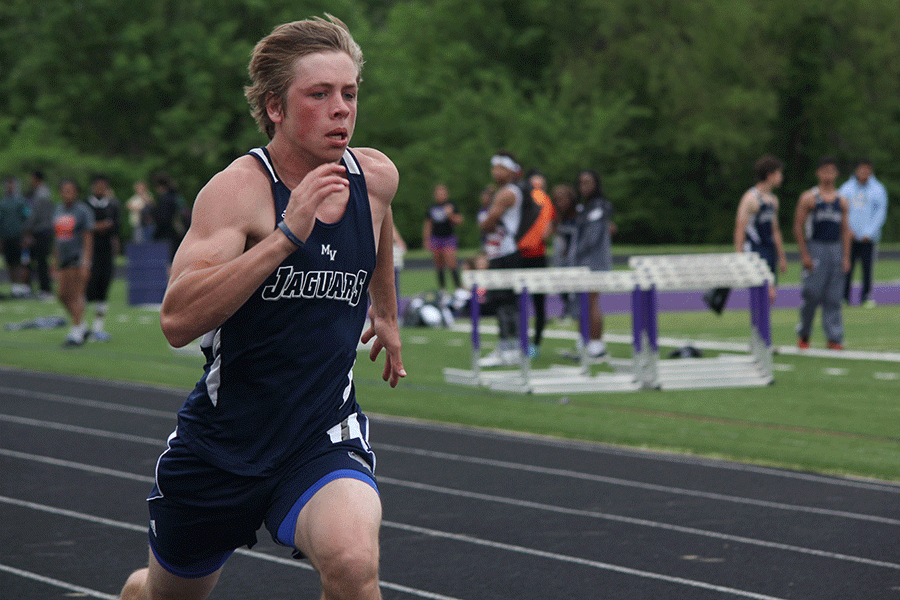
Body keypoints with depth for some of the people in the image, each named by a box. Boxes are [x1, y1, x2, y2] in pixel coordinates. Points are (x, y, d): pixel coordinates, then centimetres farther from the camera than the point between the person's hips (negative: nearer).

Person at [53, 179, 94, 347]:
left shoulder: (82, 210, -7)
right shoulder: (58, 210, 13)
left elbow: (88, 238, -10)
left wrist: (85, 264, -16)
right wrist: (56, 262, 19)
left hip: (78, 256, -7)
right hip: (63, 258, 7)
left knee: (76, 294, -9)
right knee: (63, 295, 5)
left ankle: (76, 333, -6)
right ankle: (81, 327, 20)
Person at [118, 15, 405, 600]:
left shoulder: (377, 177, -2)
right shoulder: (238, 189, -18)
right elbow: (178, 321, -31)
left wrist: (387, 315, 37)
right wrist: (287, 234, -35)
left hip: (326, 436, 2)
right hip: (224, 437, -2)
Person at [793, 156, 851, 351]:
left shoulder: (841, 201, 12)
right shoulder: (809, 198, -1)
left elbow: (845, 230, 13)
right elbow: (798, 226, -3)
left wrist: (846, 257, 5)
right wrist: (804, 255, -10)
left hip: (836, 249, 4)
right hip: (815, 248, -4)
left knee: (834, 297, 2)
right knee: (812, 294, -7)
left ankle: (834, 337, 4)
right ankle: (803, 334, 10)